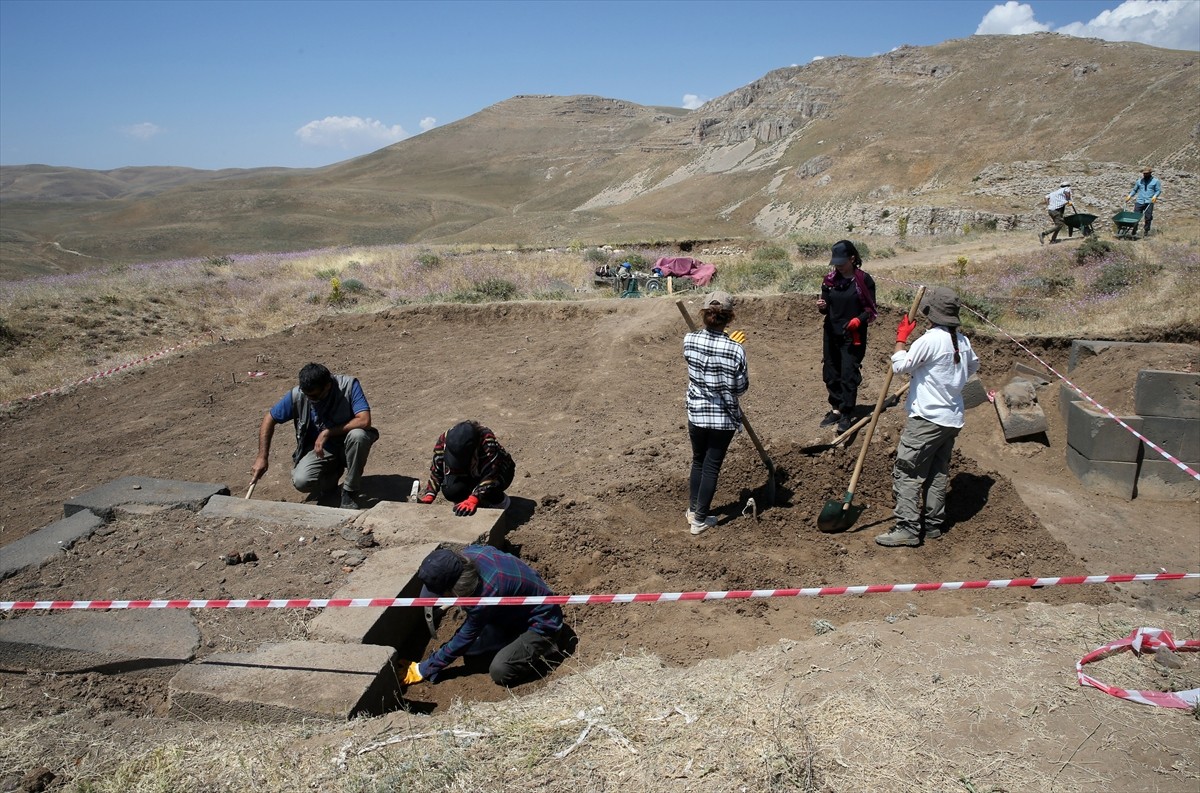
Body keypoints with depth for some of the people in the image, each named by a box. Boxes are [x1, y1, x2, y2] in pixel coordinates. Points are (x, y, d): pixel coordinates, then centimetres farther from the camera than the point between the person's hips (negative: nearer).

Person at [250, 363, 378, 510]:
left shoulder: (349, 385, -23)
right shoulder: (297, 395, -15)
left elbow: (364, 421, -32)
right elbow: (269, 419, -3)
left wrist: (328, 432, -28)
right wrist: (262, 457, -7)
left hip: (346, 446, -2)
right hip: (318, 448, 2)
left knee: (358, 435, -36)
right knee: (301, 482, -26)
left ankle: (351, 491, -14)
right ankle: (333, 471, 11)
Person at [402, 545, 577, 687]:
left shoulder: (487, 591, -38)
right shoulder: (468, 554, -18)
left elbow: (466, 637, -22)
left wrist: (424, 669, -12)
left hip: (541, 621, -8)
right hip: (517, 611, 9)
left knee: (500, 671, -20)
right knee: (472, 658, 2)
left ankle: (555, 649, 0)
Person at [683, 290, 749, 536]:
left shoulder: (689, 340, -11)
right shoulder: (736, 350, -19)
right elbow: (741, 388, -8)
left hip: (696, 414, 3)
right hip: (724, 417, -3)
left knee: (698, 462, 23)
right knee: (712, 466, 9)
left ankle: (693, 510, 34)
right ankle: (700, 519, 18)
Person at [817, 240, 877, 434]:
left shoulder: (864, 280, -7)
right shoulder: (830, 279, 4)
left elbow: (871, 309, -4)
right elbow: (826, 308, 9)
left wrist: (858, 320, -22)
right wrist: (822, 306, -14)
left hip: (853, 335, -5)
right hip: (831, 333, 5)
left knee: (849, 374, -6)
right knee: (830, 373, 9)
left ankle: (846, 415, 1)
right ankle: (836, 409, 23)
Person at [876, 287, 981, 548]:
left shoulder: (930, 339, -17)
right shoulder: (962, 341, 8)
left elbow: (900, 366, -13)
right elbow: (973, 366, 27)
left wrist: (901, 338, -1)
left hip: (927, 418, -8)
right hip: (953, 419, 8)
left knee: (906, 472, -5)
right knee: (938, 473, 16)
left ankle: (907, 528, -7)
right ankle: (934, 525, 23)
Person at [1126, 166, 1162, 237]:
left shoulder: (1155, 181, 6)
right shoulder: (1139, 181, 15)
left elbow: (1158, 190, 3)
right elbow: (1134, 190, 22)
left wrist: (1155, 196, -15)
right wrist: (1129, 196, 7)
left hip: (1149, 202, -2)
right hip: (1139, 201, 2)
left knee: (1148, 217, -3)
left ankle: (1146, 231, 8)